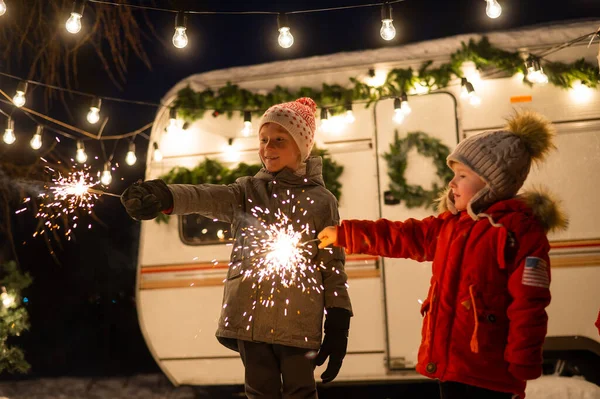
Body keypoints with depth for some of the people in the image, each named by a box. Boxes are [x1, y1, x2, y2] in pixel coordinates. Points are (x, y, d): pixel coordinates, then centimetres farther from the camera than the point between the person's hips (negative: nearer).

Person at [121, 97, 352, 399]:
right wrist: (165, 197, -36)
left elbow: (333, 267, 3)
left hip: (298, 319, -2)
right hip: (249, 316, 2)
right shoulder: (247, 191, 7)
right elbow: (207, 197, -14)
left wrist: (338, 325, -4)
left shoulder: (321, 201, 4)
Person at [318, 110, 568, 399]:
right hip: (449, 364, 8)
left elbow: (528, 306, -17)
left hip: (490, 374, -8)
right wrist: (342, 234, 18)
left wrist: (522, 368, -16)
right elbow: (402, 236, 18)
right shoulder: (450, 225, 11)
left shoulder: (520, 231, -14)